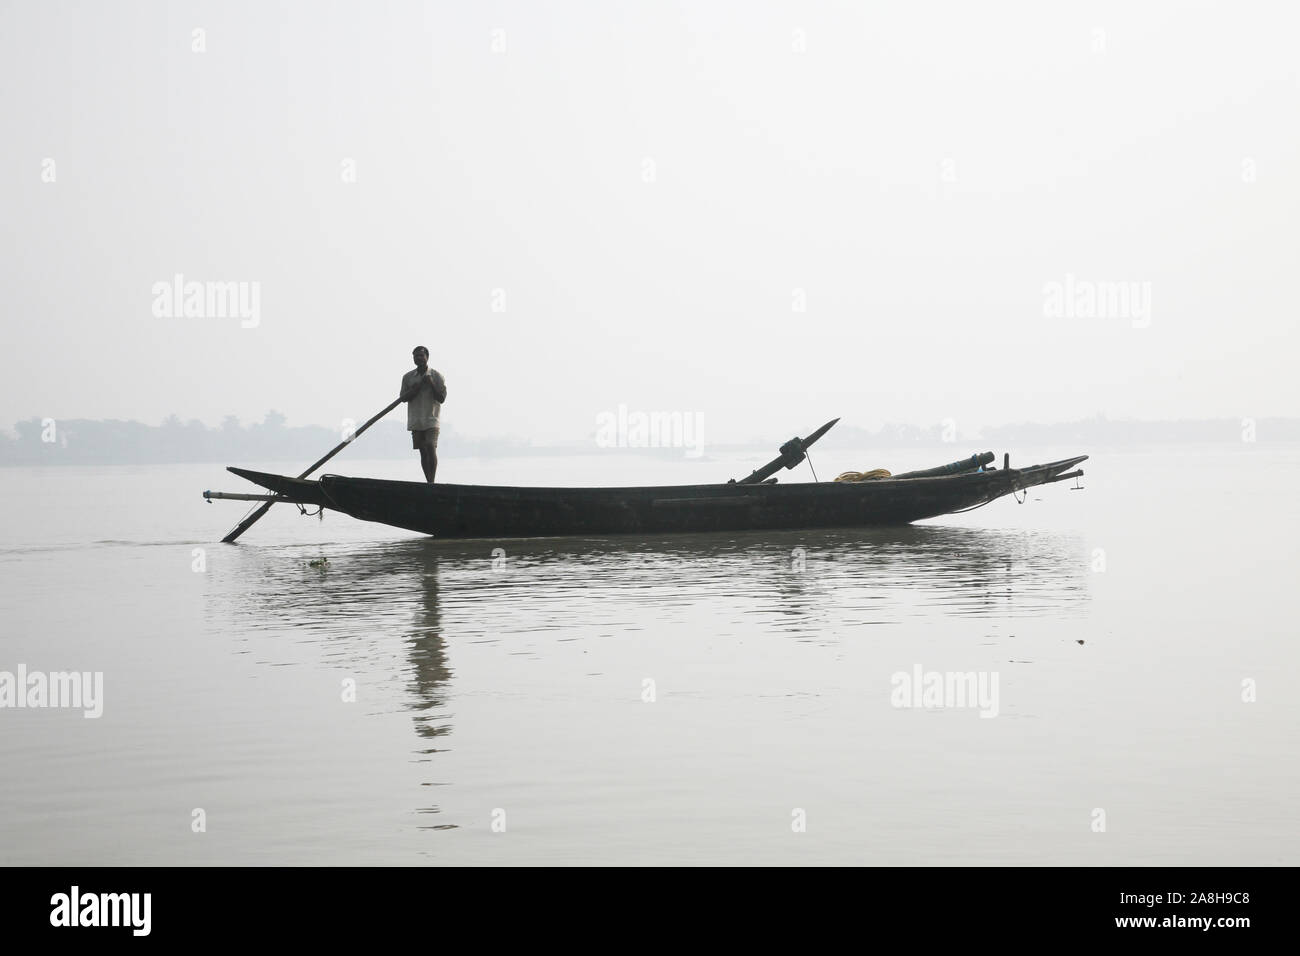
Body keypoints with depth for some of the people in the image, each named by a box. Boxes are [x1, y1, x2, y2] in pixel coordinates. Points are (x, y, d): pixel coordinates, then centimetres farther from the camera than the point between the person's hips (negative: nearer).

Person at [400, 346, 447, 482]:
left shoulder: (436, 375, 0)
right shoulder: (408, 377, 7)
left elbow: (442, 398, -3)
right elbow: (403, 398, 2)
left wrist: (431, 384, -15)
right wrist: (417, 387, -11)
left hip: (431, 420, -3)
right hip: (415, 421, 3)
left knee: (431, 448, -17)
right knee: (423, 451, 5)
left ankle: (432, 481, -17)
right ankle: (429, 482, 12)